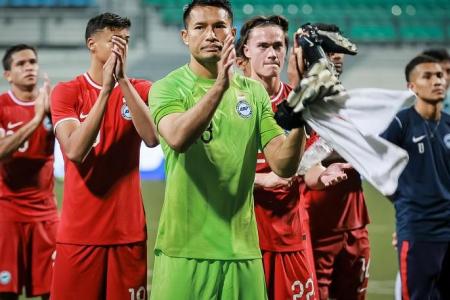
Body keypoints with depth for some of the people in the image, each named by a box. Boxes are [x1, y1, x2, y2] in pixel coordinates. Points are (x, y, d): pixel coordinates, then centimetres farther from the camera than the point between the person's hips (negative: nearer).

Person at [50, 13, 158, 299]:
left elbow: (152, 138, -13)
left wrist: (123, 81, -17)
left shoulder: (141, 90, 6)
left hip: (129, 230, 2)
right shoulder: (66, 92, -1)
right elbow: (74, 151, -16)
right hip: (79, 230, -2)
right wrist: (106, 89, -18)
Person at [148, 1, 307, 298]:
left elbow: (283, 165, 1)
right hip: (184, 250, -3)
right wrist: (220, 85, -34)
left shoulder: (254, 91, 8)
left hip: (242, 250, 3)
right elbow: (177, 138, -24)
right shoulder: (168, 88, -3)